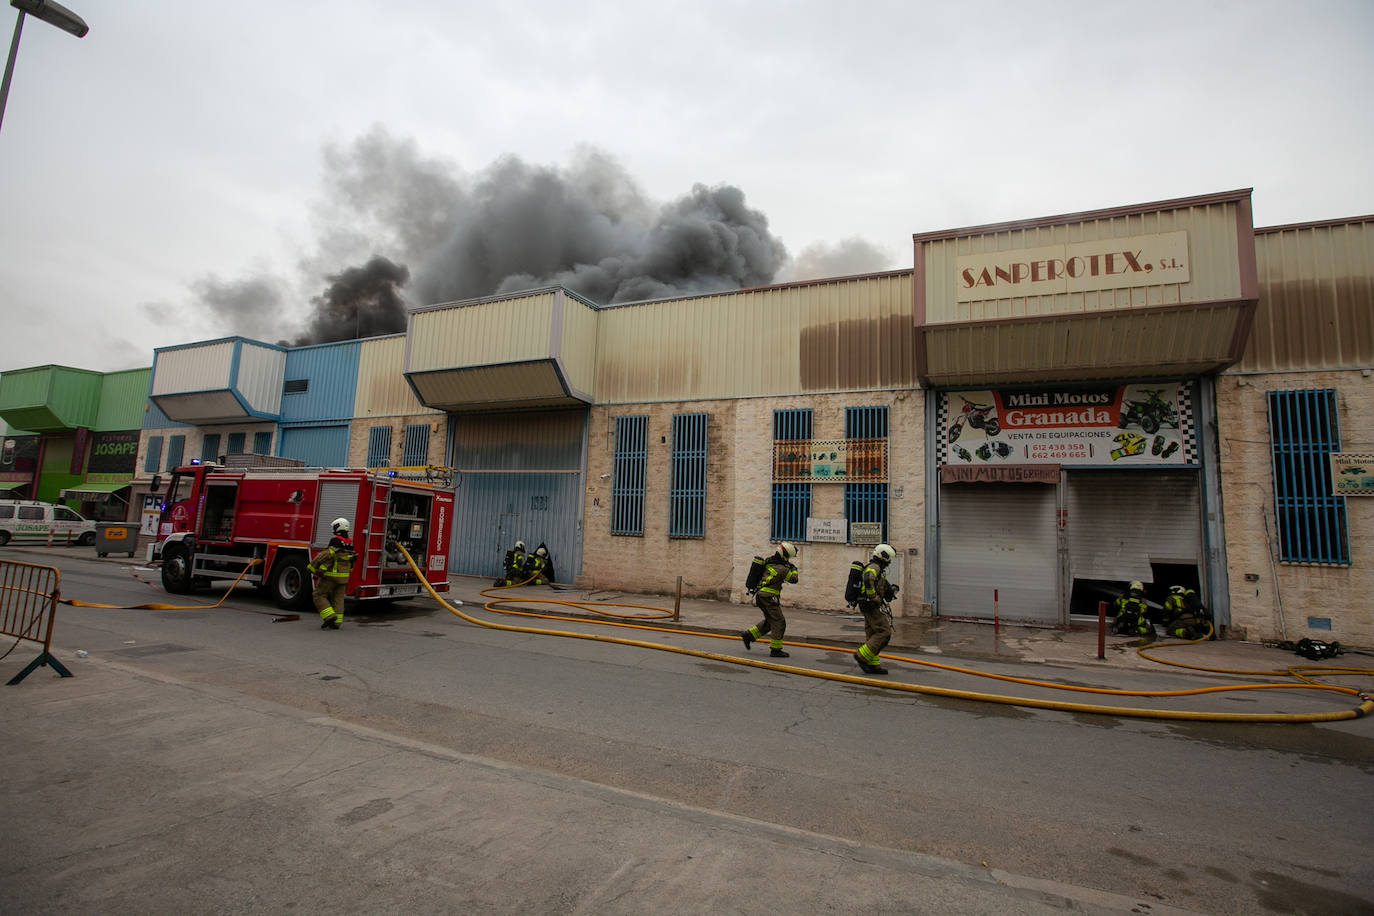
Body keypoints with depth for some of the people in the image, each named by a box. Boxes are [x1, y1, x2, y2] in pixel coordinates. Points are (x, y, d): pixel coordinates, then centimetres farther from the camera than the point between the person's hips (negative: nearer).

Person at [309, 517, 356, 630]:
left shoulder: (336, 541, -16)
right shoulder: (350, 543, 9)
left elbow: (325, 555, -19)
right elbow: (351, 561, 15)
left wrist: (311, 567, -11)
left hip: (331, 576, -7)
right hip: (343, 577, 7)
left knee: (319, 595, 5)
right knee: (338, 599, 12)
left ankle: (330, 616, -6)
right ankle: (337, 622, 12)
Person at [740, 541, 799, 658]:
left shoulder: (769, 561, 9)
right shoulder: (782, 569, -15)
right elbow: (794, 580, -3)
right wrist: (794, 569, 13)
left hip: (760, 595, 9)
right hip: (769, 597, -9)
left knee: (769, 621, 20)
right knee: (779, 622, 0)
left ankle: (748, 635, 15)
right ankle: (775, 650, 2)